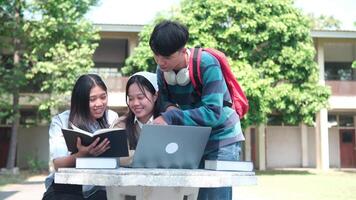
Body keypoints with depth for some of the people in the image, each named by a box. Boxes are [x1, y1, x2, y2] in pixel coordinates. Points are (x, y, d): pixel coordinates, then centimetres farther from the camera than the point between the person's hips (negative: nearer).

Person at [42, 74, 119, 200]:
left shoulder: (112, 118, 4)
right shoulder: (60, 121, -3)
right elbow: (58, 165, -14)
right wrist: (82, 155, -33)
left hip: (97, 189, 2)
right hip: (64, 189, -1)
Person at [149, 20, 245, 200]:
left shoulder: (207, 65, -24)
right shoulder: (163, 69, -5)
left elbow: (213, 113, -29)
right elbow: (164, 100, 6)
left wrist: (171, 117, -35)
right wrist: (170, 107, -18)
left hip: (221, 139, -5)